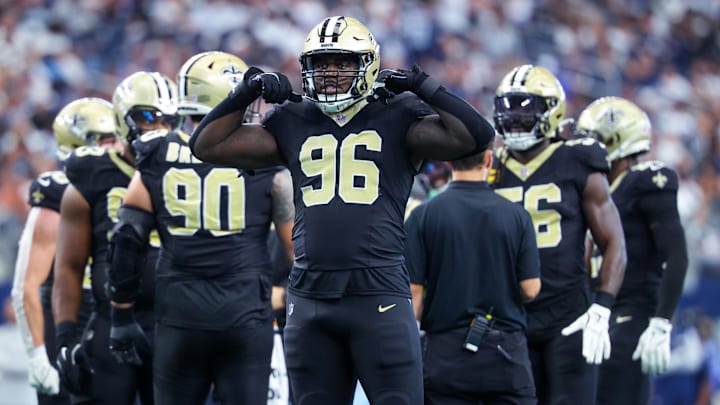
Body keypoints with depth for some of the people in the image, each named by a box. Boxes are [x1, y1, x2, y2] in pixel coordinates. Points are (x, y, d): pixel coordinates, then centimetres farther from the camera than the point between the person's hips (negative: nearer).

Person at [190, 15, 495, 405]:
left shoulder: (397, 119, 3)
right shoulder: (293, 124, 14)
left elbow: (475, 136, -9)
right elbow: (207, 145, 17)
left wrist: (422, 87, -8)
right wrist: (247, 92, 6)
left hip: (379, 296, -4)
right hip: (310, 297, 4)